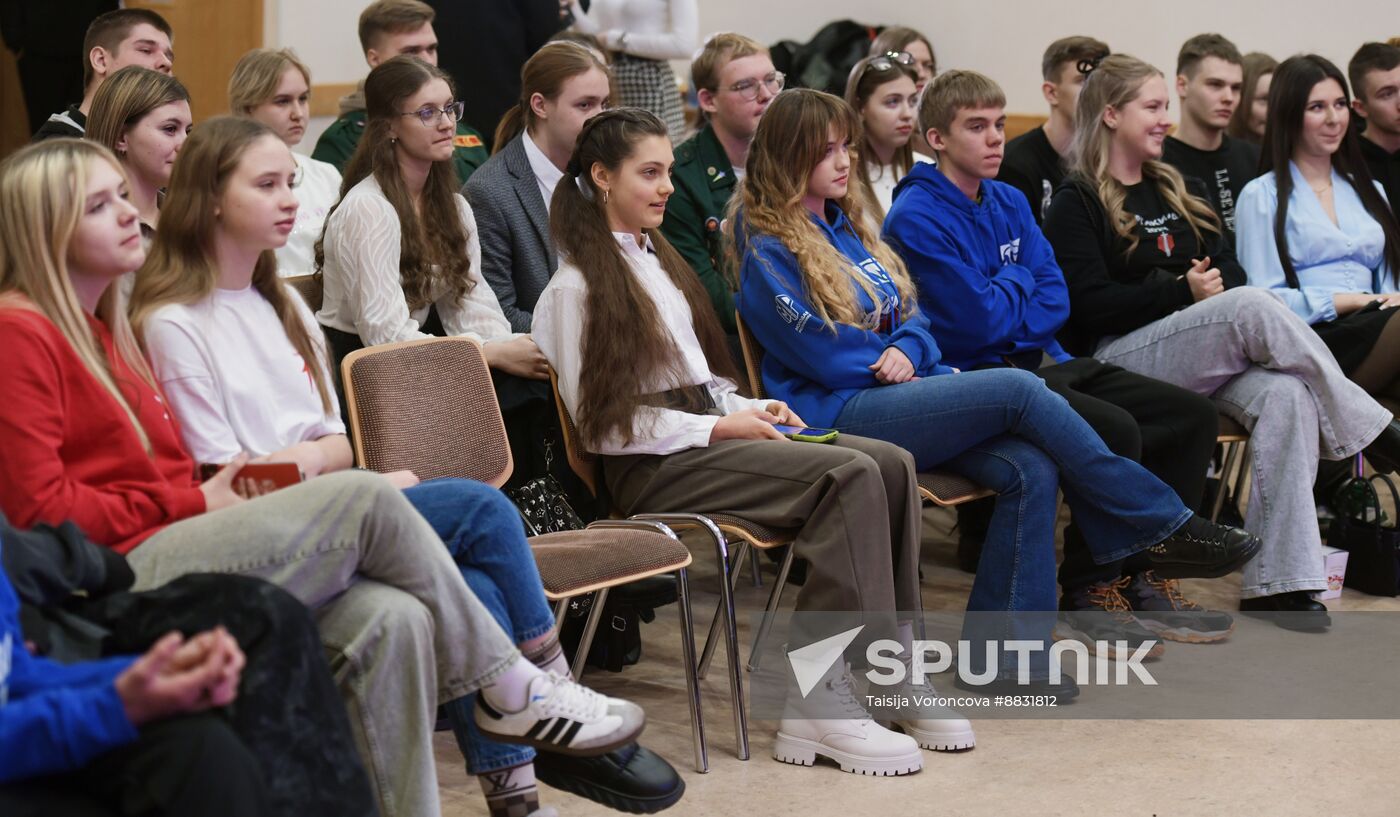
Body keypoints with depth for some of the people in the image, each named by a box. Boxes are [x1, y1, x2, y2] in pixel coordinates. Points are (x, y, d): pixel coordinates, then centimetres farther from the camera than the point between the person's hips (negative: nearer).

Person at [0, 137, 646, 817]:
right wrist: (192, 501, -7)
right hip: (124, 576, -9)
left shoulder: (99, 327, 25)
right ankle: (511, 684, -3)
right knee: (367, 497, -18)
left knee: (390, 618, -18)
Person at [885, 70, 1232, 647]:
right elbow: (978, 322, -17)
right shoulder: (916, 218, -12)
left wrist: (1002, 314, -10)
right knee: (1115, 430, -30)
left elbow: (1055, 301, 9)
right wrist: (1018, 283, 1)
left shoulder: (1010, 203, 14)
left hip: (1041, 361, 9)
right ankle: (1087, 591, -12)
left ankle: (1142, 577, 6)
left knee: (1193, 416, -1)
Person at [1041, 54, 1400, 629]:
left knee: (1288, 397, -28)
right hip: (1120, 359, -6)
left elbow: (1229, 270, 18)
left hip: (1203, 360, 6)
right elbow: (1092, 305, -9)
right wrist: (1181, 290, -15)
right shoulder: (1076, 204, 3)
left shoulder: (1178, 191, 25)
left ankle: (1277, 581, -33)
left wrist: (1215, 284, -5)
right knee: (1253, 307, -31)